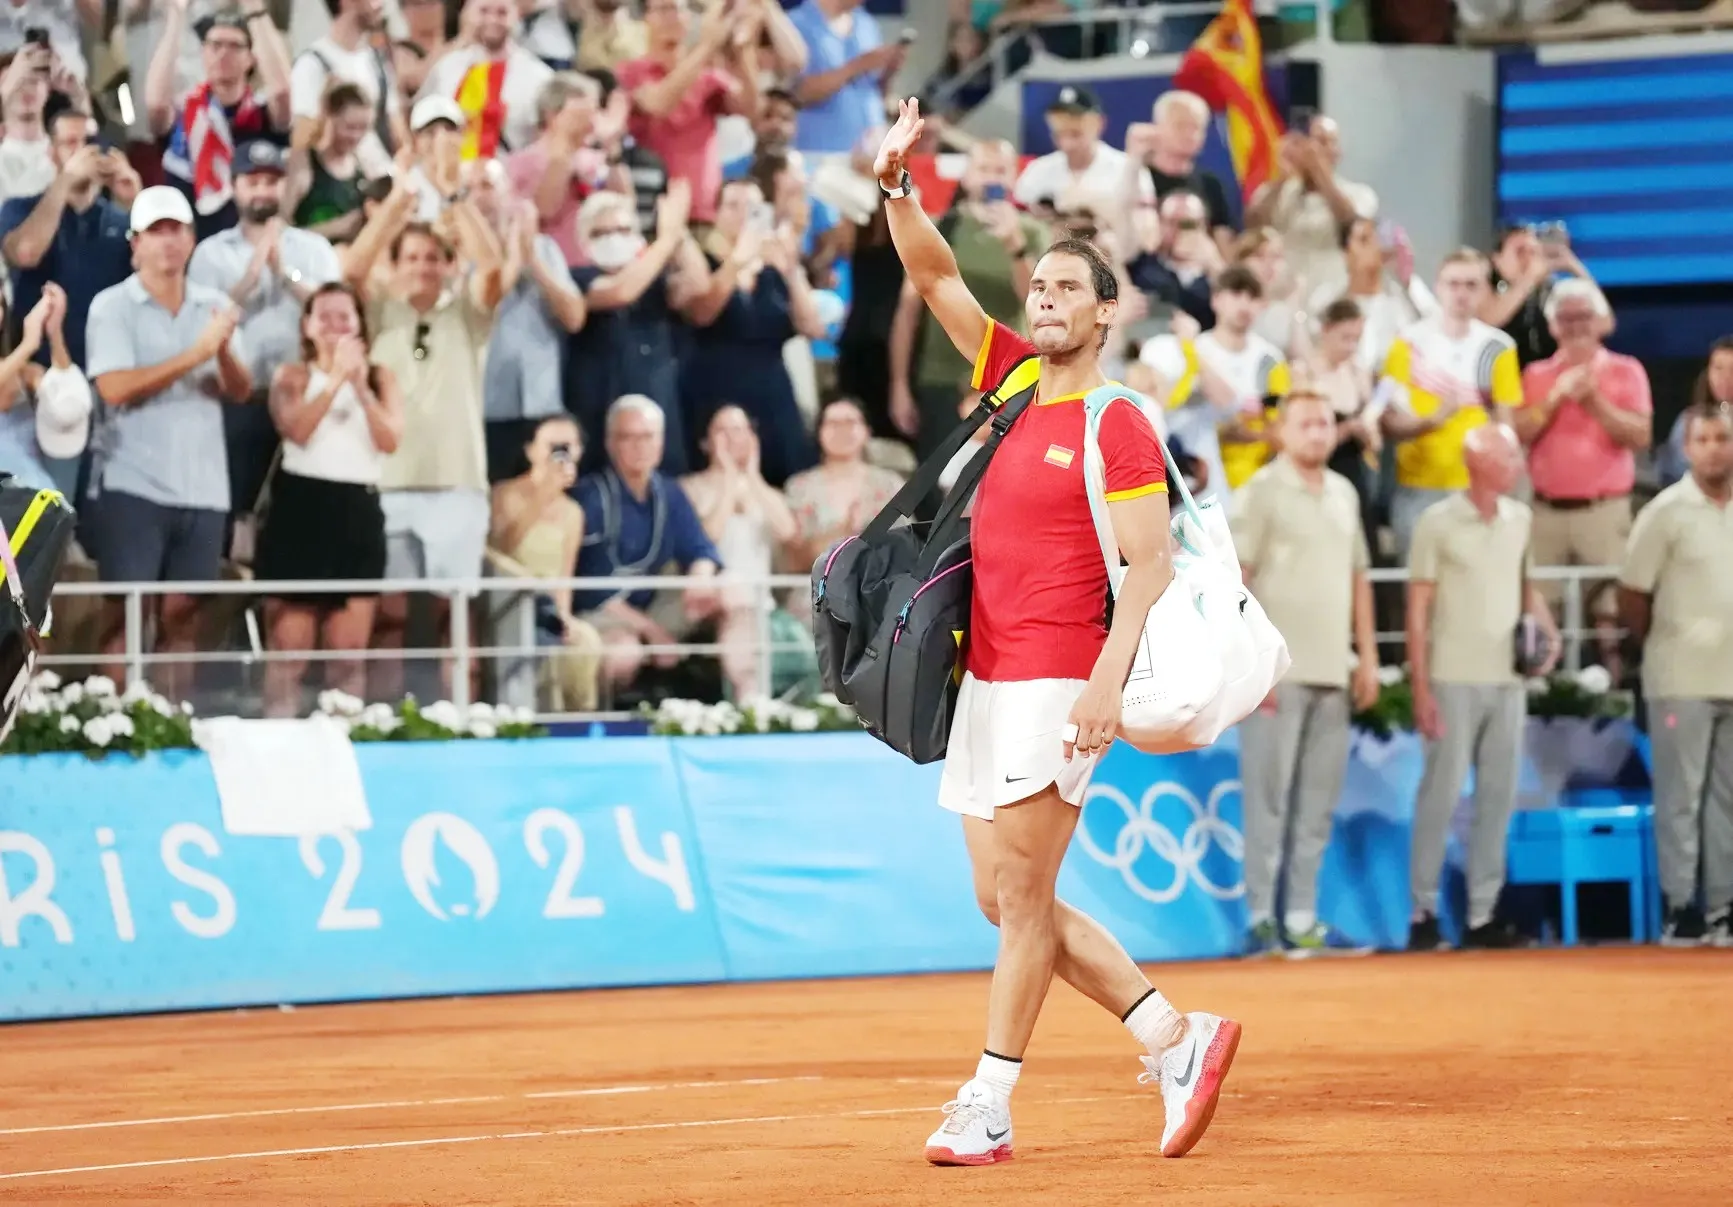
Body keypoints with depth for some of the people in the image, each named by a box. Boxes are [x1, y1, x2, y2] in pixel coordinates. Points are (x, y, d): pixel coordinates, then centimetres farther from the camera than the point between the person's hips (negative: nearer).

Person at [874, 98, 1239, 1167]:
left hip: (1059, 684, -8)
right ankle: (1175, 1039, 16)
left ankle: (988, 1107, -2)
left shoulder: (1120, 427, -8)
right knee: (1005, 899, 9)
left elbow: (1150, 567, -12)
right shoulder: (1010, 377, 11)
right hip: (986, 678, 8)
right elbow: (936, 277, 10)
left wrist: (1108, 681, -22)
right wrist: (898, 184, -6)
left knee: (1021, 892, -6)